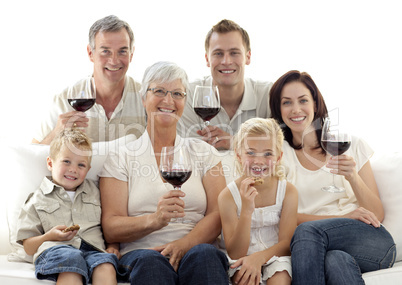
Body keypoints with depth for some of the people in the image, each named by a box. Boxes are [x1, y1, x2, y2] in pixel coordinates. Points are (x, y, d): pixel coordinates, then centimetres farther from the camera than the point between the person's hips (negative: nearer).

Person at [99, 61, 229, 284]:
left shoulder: (203, 153, 17)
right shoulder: (121, 159, 11)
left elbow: (217, 216, 5)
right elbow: (110, 229, 1)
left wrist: (184, 244, -16)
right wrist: (154, 220, -20)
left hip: (196, 250, 1)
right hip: (141, 252, -1)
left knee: (203, 254, -34)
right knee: (150, 261, -36)